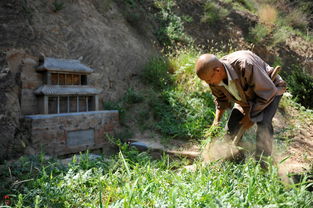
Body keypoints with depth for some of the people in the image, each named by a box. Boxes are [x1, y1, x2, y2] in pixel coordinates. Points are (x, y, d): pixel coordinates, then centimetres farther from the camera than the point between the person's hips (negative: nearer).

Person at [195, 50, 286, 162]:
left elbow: (268, 93, -31)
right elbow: (221, 100, 1)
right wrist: (216, 121, -9)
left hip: (269, 90, -5)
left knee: (263, 123, -28)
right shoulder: (214, 78, -20)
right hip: (246, 96, 6)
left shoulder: (245, 65, -42)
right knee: (232, 127, -1)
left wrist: (251, 116, -23)